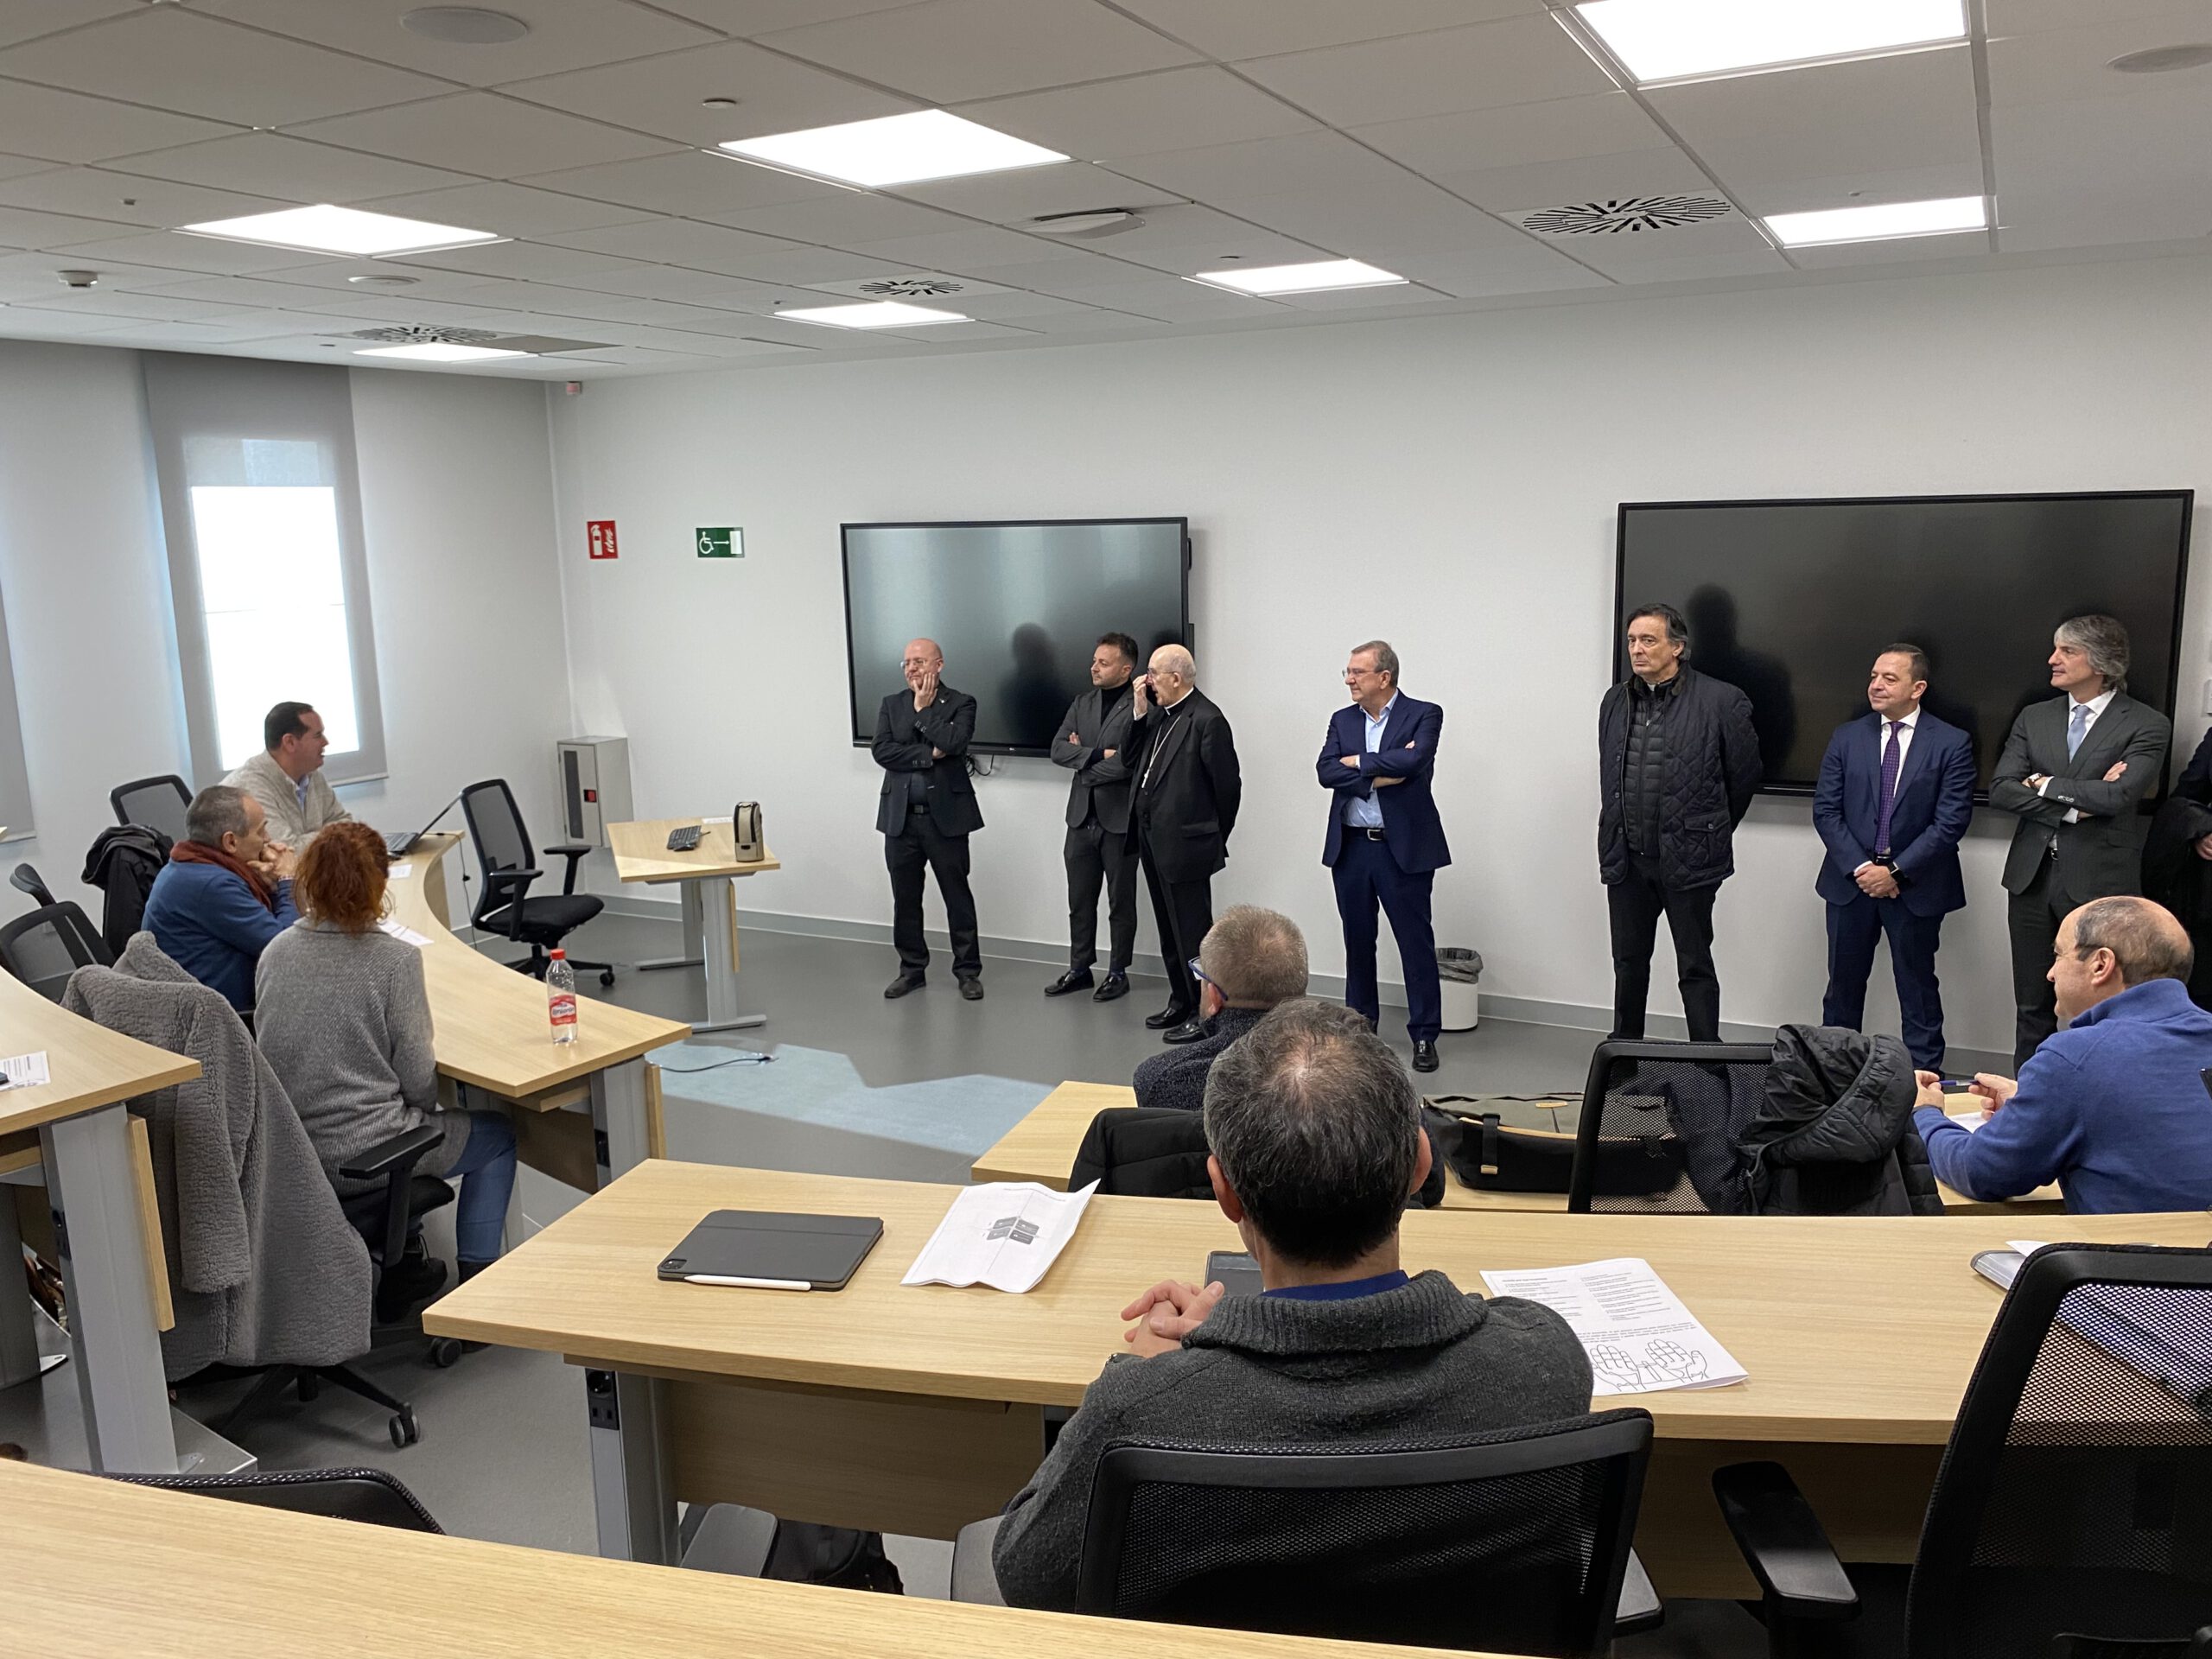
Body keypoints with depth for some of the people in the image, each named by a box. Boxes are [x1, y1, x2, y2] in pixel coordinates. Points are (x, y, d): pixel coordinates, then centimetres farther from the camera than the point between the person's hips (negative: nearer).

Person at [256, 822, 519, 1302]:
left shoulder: (275, 951, 0)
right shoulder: (395, 958, -16)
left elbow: (269, 1042, 13)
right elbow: (418, 1078, -14)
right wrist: (425, 1112, 9)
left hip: (285, 1152, 6)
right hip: (362, 1158, -6)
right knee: (497, 1135, 19)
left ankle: (401, 1263, 38)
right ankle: (476, 1278, 12)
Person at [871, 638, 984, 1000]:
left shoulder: (961, 704, 0)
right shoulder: (891, 704, 9)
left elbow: (953, 742, -19)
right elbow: (881, 750, -5)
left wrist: (923, 709, -8)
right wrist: (929, 754, -12)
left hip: (945, 817, -3)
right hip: (901, 818, 4)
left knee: (957, 896, 4)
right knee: (905, 899, 10)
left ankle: (968, 970, 14)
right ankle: (912, 969, 23)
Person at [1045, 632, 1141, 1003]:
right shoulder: (1082, 704, 10)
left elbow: (1128, 763, -21)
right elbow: (1058, 750, 1)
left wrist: (1083, 758, -8)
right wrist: (1098, 755, -14)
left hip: (1120, 820, -6)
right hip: (1082, 816, 6)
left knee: (1121, 902, 8)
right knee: (1080, 900, 13)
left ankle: (1118, 973, 19)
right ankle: (1079, 968, 25)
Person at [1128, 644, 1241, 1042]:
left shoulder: (1207, 720, -15)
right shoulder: (1159, 714, 9)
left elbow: (1228, 785, -12)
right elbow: (1133, 759, 10)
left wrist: (1215, 838, -1)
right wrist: (1139, 712, 0)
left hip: (1185, 844, -9)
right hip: (1154, 840, 9)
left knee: (1192, 933, -2)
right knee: (1171, 932, 18)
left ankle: (1204, 1013, 8)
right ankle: (1181, 1003, 30)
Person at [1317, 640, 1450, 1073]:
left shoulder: (1423, 715, -3)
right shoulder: (1342, 720, 10)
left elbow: (1413, 761, -21)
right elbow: (1326, 771, -4)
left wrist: (1358, 762, -10)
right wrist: (1379, 773, -14)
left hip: (1403, 848, -4)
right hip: (1351, 847, 5)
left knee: (1415, 942, 1)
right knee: (1358, 941, 13)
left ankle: (1425, 1035, 10)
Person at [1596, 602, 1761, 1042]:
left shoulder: (1721, 701, -8)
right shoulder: (1615, 701, 8)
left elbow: (1745, 775, 2)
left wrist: (1712, 834, 11)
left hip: (1688, 859, -5)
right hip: (1626, 857, 5)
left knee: (1695, 968, 4)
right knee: (1629, 964, 14)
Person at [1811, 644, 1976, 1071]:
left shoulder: (1952, 743, -4)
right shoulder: (1847, 737, 4)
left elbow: (1951, 820, -10)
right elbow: (1825, 811, 0)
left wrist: (1897, 871, -15)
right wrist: (1860, 867, -11)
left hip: (1915, 886, -2)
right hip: (1851, 880, 3)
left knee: (1919, 991, 8)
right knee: (1843, 987, 11)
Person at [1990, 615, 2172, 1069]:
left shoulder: (2146, 725, -4)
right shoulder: (2034, 717, 10)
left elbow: (2117, 796, -19)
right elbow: (2000, 790, -1)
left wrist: (2046, 785, -6)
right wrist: (2074, 805, -12)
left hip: (2098, 882, -4)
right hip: (2032, 877, 4)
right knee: (2032, 1006, 11)